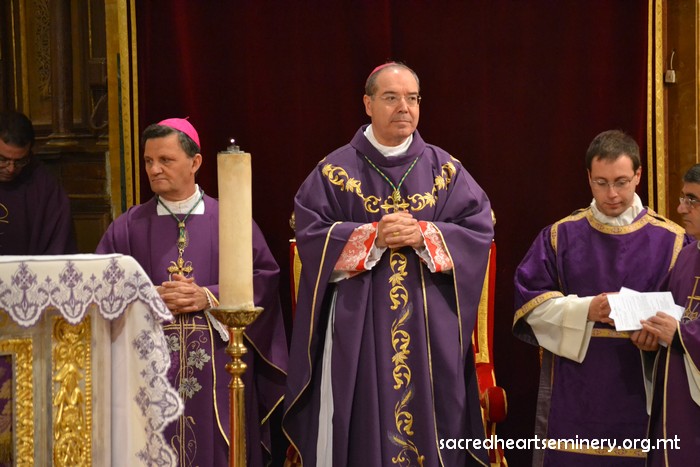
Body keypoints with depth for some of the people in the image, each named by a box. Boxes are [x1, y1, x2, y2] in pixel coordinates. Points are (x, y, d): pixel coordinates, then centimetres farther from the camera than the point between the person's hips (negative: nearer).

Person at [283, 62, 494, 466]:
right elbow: (310, 235, -6)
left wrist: (424, 235, -15)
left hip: (431, 327, 2)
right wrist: (372, 236, -17)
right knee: (361, 428, 1)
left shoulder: (445, 170, 7)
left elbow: (480, 231, 0)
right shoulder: (336, 171, 2)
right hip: (358, 325, -1)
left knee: (430, 420, 4)